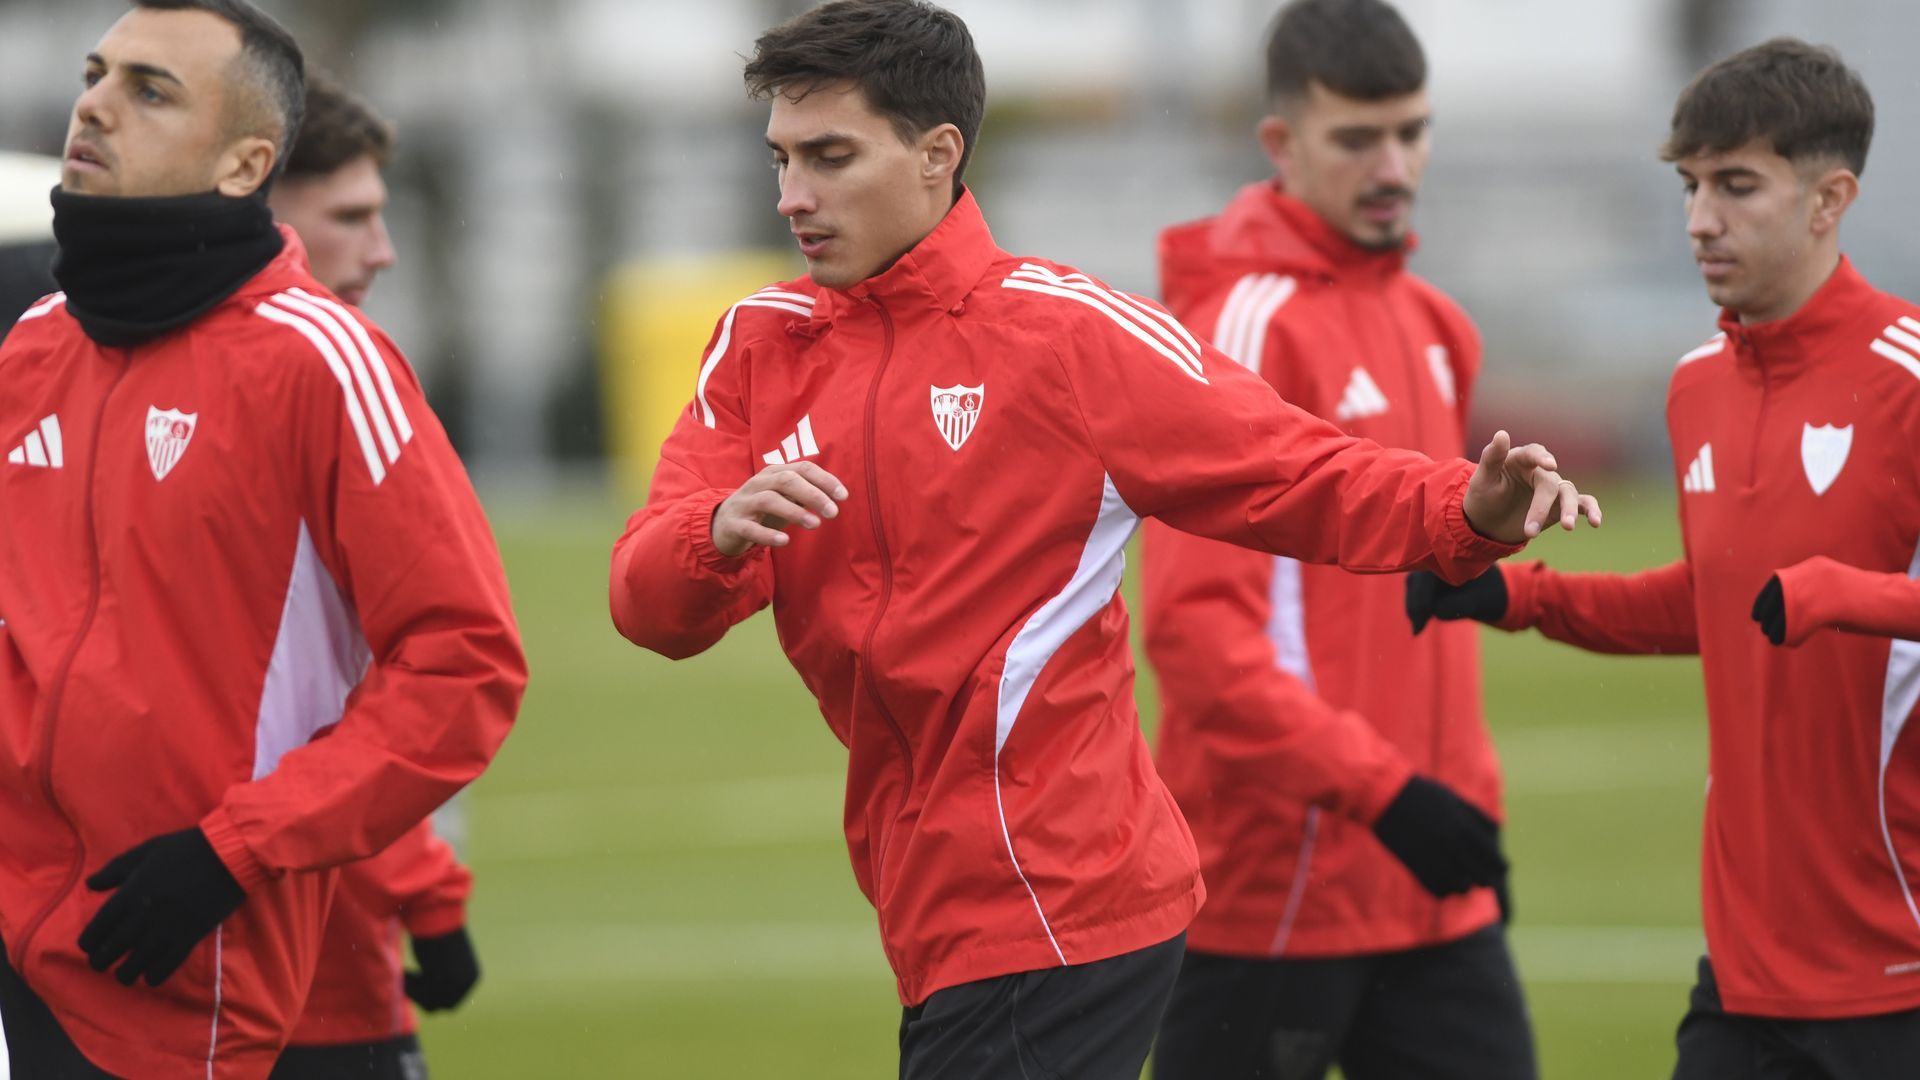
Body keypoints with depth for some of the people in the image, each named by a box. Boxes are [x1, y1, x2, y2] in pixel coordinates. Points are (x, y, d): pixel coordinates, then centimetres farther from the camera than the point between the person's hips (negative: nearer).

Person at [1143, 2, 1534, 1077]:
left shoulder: (1433, 326, 13)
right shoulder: (1248, 326, -12)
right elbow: (1196, 625, -20)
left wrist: (1470, 806, 17)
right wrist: (1379, 788, -24)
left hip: (1431, 890, 8)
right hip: (1274, 888, -8)